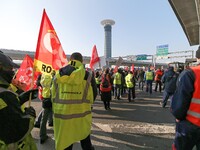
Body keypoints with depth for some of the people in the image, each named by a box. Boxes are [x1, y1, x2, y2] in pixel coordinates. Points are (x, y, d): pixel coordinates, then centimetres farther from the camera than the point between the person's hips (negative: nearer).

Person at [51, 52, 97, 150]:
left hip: (62, 116, 2)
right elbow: (93, 95, -2)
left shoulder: (58, 74, -2)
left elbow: (53, 96, 6)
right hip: (82, 116, -2)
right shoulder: (88, 75, -11)